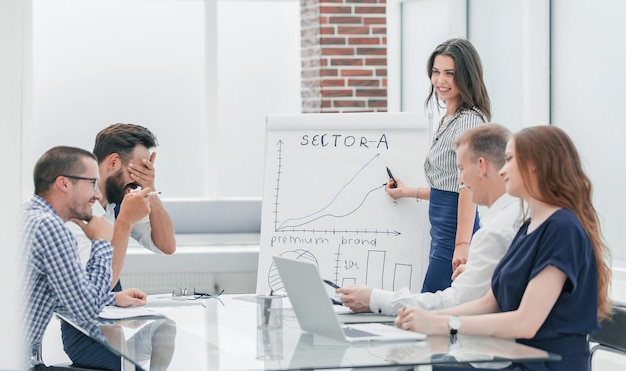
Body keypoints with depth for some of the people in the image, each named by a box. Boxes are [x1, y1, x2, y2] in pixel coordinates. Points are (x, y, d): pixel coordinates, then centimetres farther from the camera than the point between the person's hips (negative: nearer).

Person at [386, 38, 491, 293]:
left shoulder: (468, 121, -13)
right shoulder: (449, 120, 18)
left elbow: (468, 187, -20)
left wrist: (462, 244, -24)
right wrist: (409, 192, 29)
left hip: (455, 231, -10)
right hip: (442, 233, 10)